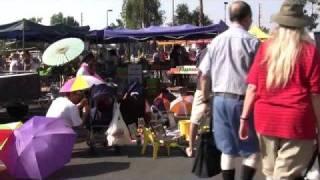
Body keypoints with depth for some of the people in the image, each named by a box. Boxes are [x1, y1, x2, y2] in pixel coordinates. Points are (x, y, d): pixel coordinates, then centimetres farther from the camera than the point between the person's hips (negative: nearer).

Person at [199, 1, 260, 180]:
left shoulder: (216, 41, 7)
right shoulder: (252, 42, -9)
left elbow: (204, 74, 10)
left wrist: (205, 96, 22)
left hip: (220, 99, 5)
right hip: (242, 100, -5)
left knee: (227, 149, 14)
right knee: (253, 149, 8)